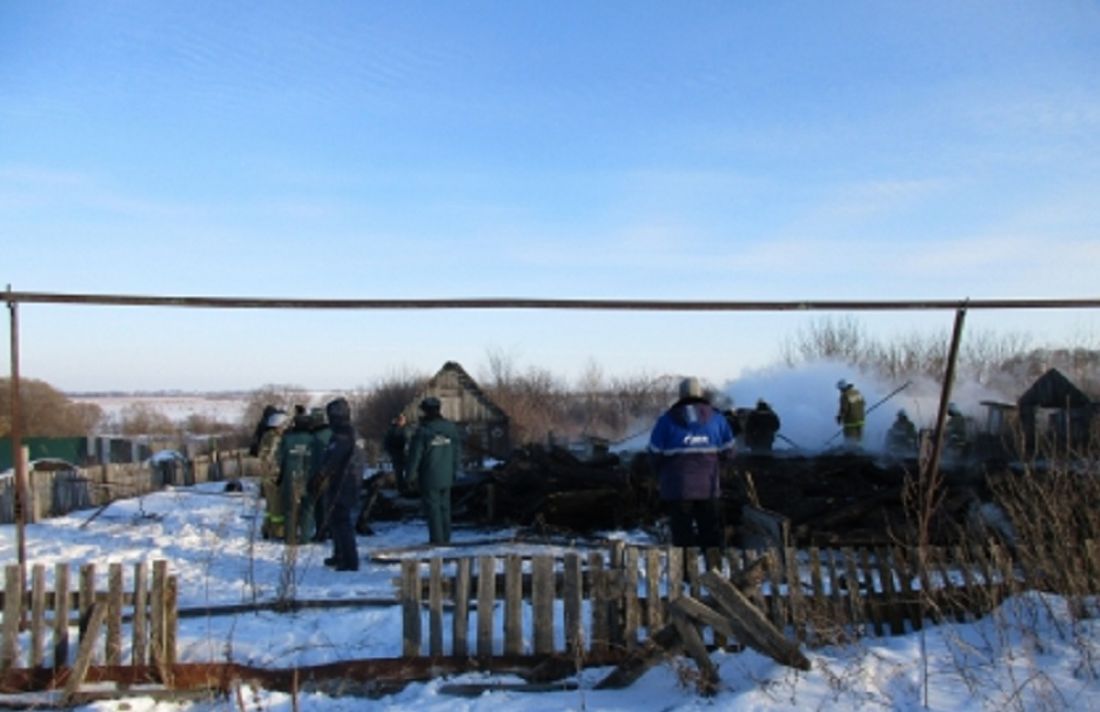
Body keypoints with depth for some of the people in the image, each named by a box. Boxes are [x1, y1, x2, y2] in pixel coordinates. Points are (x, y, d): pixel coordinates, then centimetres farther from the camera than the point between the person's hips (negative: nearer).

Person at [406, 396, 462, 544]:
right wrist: (455, 471, 19)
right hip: (446, 477, 5)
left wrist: (410, 474, -1)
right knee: (445, 507, 14)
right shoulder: (451, 428, 3)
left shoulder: (423, 431, -13)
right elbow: (457, 452, 11)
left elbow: (415, 454, -10)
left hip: (429, 477, -5)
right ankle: (446, 537, 18)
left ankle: (437, 538, 0)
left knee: (432, 507, 1)